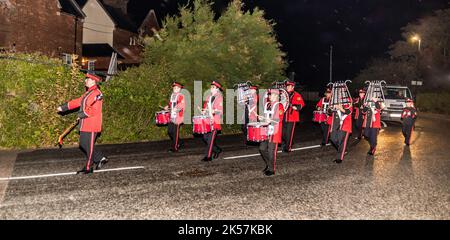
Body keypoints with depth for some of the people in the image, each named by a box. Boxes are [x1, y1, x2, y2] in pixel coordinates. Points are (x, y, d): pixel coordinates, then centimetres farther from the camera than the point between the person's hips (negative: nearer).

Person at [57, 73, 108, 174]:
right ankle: (101, 158, 22)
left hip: (92, 126, -10)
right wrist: (63, 107, 20)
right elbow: (78, 102, 22)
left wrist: (81, 114, -14)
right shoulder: (88, 93, 17)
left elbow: (94, 110, -24)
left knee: (89, 147, 0)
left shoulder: (97, 94, -16)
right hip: (85, 125, 10)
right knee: (83, 145, 14)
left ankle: (88, 167, 12)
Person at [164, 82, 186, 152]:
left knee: (175, 132, -4)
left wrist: (177, 108, -34)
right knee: (169, 131, 8)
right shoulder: (172, 95, 18)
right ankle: (179, 142, 26)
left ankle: (175, 148, 5)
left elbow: (182, 104, -19)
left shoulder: (181, 96, -5)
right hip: (172, 117, 8)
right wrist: (168, 107, 15)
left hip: (177, 117, -8)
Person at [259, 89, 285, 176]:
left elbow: (279, 119, -14)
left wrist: (270, 121, -28)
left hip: (274, 132, -7)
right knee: (262, 148, 8)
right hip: (266, 131, 7)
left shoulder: (279, 105, -8)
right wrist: (263, 118, 4)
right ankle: (269, 164, 28)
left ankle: (272, 169, 11)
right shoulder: (267, 104, 14)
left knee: (271, 151, -2)